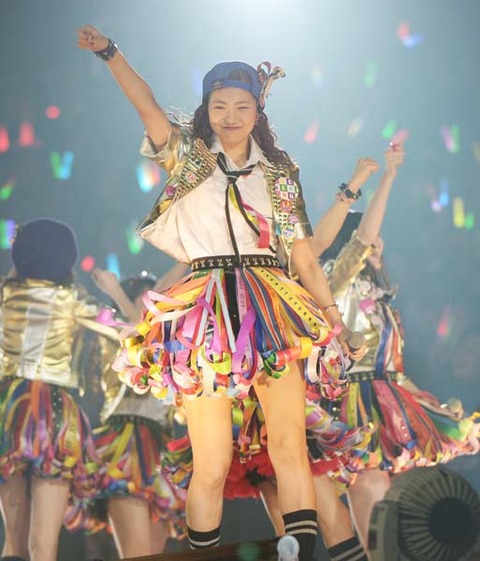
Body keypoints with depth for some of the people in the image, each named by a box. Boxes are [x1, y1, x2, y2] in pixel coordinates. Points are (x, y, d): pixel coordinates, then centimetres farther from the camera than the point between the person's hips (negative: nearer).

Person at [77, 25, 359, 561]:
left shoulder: (279, 173, 16)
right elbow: (147, 105, -4)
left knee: (290, 442, -12)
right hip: (205, 314, -1)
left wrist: (332, 313, 6)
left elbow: (304, 255, 14)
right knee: (212, 465, -6)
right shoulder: (189, 157, 12)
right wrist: (109, 52, -16)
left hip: (274, 313, 2)